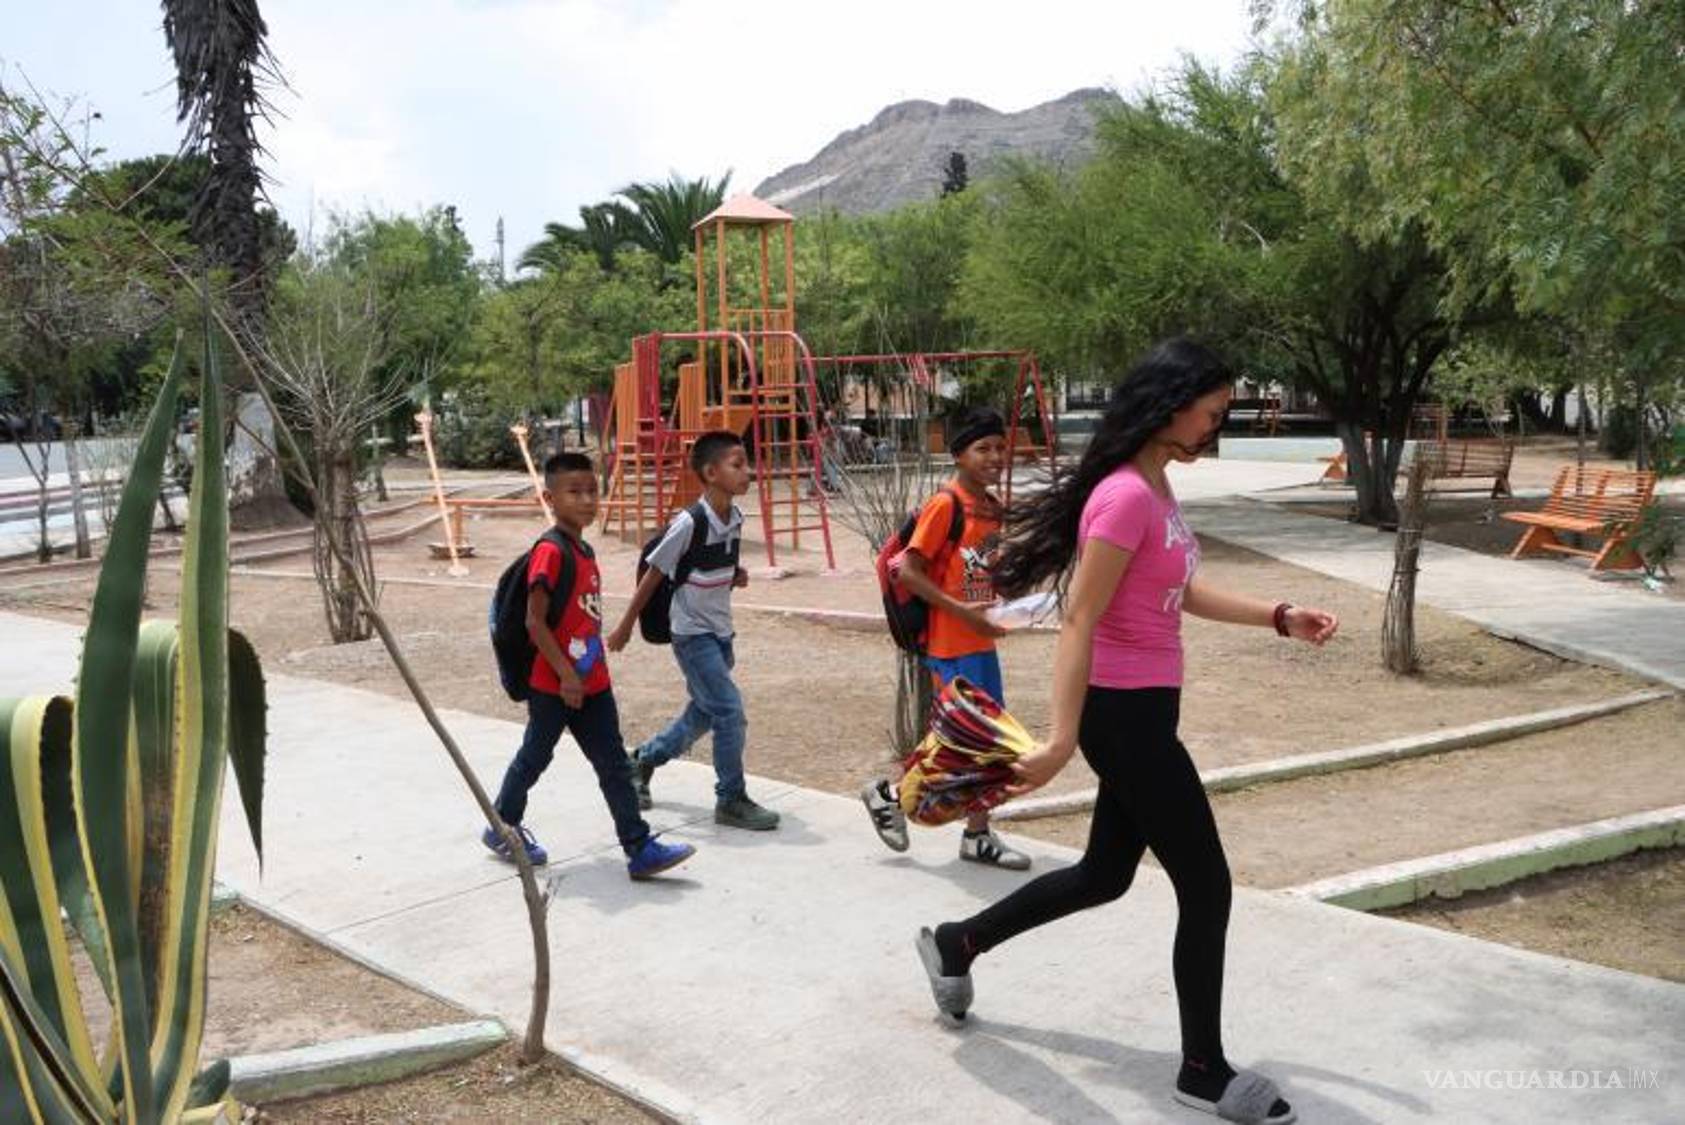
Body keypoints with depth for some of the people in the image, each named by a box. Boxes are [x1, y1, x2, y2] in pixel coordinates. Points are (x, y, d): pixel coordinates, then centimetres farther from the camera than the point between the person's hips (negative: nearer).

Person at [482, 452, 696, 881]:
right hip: (553, 683, -8)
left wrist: (593, 668, 18)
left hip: (592, 682, 8)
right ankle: (502, 827, 32)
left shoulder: (584, 550, 9)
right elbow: (535, 622, -20)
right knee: (534, 757, 11)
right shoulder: (549, 551, -18)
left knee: (614, 764, 5)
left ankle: (639, 848, 7)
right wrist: (566, 674, -21)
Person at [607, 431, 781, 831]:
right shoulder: (689, 523, -21)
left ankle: (644, 758, 39)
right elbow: (654, 573, -12)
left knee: (704, 712, 17)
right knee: (731, 713, -10)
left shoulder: (735, 519, 1)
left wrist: (736, 578, -5)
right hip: (693, 634, -8)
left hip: (720, 632, 8)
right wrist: (625, 627, -6)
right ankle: (731, 800, 4)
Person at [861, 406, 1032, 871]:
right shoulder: (945, 505, -16)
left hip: (981, 641, 9)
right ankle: (889, 793, 14)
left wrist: (998, 607, 5)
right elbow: (908, 571, -18)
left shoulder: (992, 507, 10)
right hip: (951, 645, -9)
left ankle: (979, 835, 22)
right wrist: (961, 610, -21)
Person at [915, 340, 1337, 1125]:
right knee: (1206, 888, 2)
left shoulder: (1156, 488, 9)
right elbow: (1079, 624, -24)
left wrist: (1279, 617, 11)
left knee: (1104, 875, 21)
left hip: (1141, 711, 10)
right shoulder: (1126, 497, -21)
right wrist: (1061, 740, -27)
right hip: (1124, 715, -10)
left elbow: (1183, 594, 18)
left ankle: (956, 944, 36)